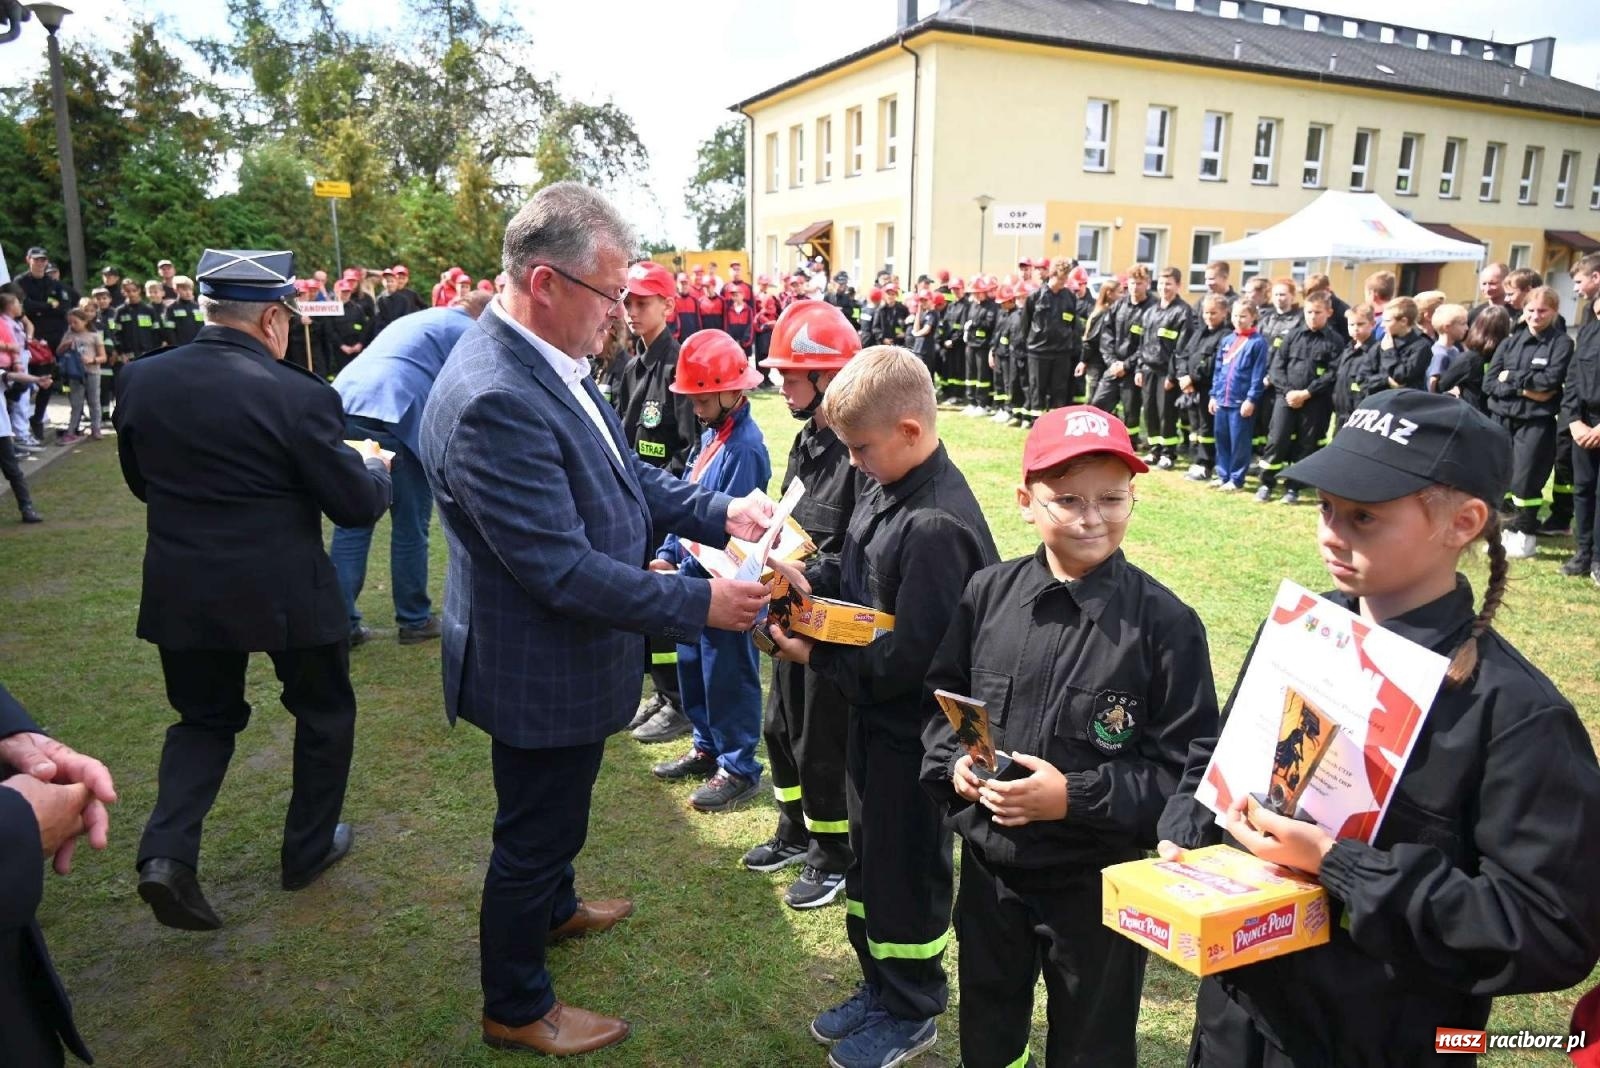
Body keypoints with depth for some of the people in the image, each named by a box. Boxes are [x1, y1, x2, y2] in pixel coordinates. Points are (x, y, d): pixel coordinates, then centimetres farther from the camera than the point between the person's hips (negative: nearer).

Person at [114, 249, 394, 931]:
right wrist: (376, 471, 9)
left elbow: (142, 482, 12)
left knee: (205, 718, 23)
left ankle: (167, 851, 5)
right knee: (324, 711, 19)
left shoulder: (140, 380, -3)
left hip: (181, 592, 5)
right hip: (284, 592, -4)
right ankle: (308, 848, 31)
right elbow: (357, 506, -12)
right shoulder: (300, 396, -18)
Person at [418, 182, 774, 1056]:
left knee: (554, 811, 31)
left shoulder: (549, 362, -3)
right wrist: (702, 604, -26)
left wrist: (719, 513, -5)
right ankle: (516, 1008, 37)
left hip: (567, 651, 9)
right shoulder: (493, 400, -33)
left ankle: (553, 908, 58)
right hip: (541, 671, -9)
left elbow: (623, 474, 7)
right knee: (534, 830, 13)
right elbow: (565, 571, -32)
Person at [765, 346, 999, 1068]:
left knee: (905, 870, 10)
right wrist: (810, 581, -6)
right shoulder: (886, 490, 1)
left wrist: (816, 656, -18)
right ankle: (878, 987, 44)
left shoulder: (937, 526, -28)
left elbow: (909, 657, -27)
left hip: (913, 732, -9)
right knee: (868, 854, 23)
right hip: (874, 716, 9)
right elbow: (854, 568, 14)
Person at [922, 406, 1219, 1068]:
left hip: (1098, 885, -3)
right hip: (989, 865, 4)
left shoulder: (1164, 622, -17)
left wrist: (1075, 797, -24)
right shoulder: (987, 594, -6)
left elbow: (1186, 769, -15)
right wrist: (954, 763, -14)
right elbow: (941, 695, 5)